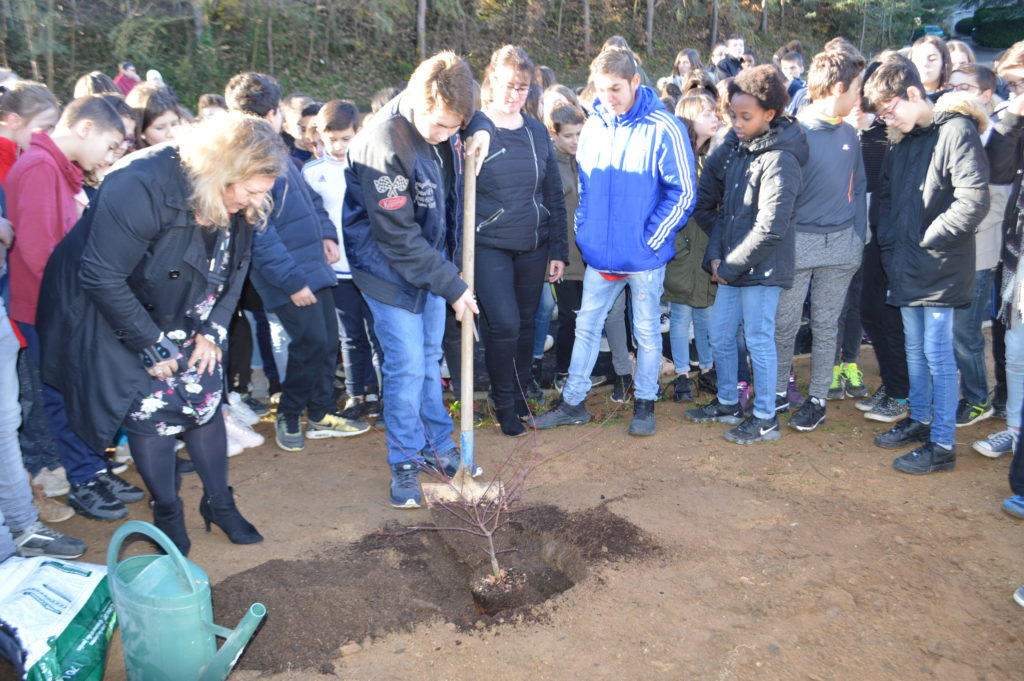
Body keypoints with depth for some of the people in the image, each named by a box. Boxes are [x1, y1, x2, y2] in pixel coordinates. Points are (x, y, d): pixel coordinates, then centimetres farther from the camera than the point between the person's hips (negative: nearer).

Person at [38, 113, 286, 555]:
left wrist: (212, 331, -7)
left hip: (183, 316, 6)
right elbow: (102, 277, -28)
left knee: (205, 399, 3)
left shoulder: (240, 205, -12)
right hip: (112, 316, -5)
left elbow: (234, 270, 3)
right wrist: (151, 346, -22)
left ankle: (219, 502, 22)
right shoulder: (141, 187, -32)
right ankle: (167, 513, 16)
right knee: (150, 408, -6)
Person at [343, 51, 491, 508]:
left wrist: (479, 129, -5)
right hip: (390, 268, -7)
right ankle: (405, 463, 13)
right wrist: (452, 286, -20)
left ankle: (437, 447, 30)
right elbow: (399, 238, -25)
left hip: (432, 259, 7)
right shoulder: (385, 147, -29)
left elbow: (474, 115, 20)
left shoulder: (442, 115, -7)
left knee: (430, 358, 15)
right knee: (407, 365, -5)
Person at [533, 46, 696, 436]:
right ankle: (573, 402, 24)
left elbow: (682, 194, -11)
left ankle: (645, 403, 26)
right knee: (586, 325, 11)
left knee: (647, 331, 10)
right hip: (599, 253, 5)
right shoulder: (593, 126, 4)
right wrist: (584, 233, 6)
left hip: (644, 256, -5)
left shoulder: (663, 129, -12)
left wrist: (648, 241, -13)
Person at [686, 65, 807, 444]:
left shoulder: (779, 159, -15)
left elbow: (770, 228, -20)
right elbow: (706, 202, 8)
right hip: (730, 266, 7)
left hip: (762, 269, -7)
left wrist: (730, 265, -14)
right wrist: (715, 254, -2)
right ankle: (728, 403, 34)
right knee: (720, 337, 15)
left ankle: (765, 419, 18)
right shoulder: (732, 148, 6)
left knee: (758, 341, 3)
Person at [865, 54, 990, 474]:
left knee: (938, 354, -3)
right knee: (915, 348, 17)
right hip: (906, 267, 8)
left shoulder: (956, 131, -13)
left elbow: (973, 202, -19)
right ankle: (920, 420, 32)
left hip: (940, 269, -8)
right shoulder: (902, 142, 12)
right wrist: (890, 246, 8)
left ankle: (942, 445, 6)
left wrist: (928, 241, -13)